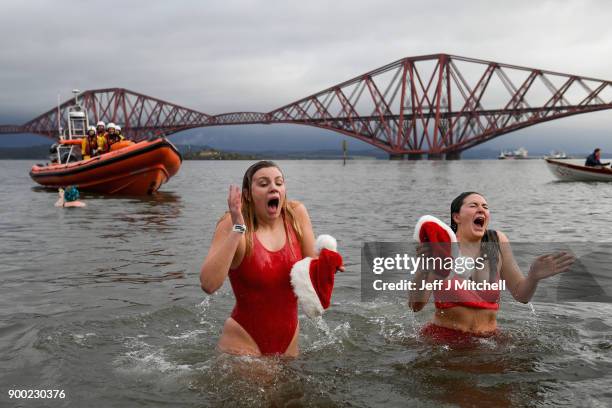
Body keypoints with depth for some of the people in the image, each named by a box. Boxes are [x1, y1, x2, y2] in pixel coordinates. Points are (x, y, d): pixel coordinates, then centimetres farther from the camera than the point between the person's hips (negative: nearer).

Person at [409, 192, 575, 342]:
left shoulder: (497, 242, 4)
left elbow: (521, 295, 9)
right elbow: (416, 305, -13)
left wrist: (534, 276, -13)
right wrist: (423, 270, -31)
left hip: (488, 337, 4)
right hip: (444, 337, -4)